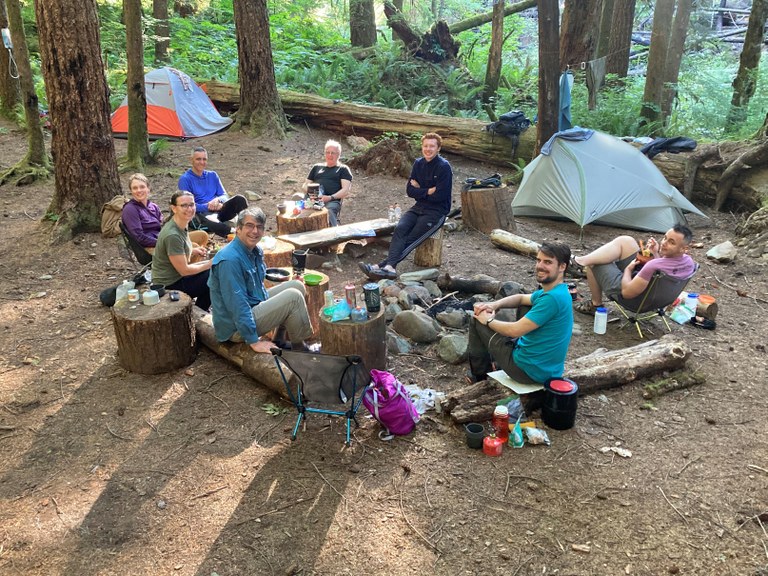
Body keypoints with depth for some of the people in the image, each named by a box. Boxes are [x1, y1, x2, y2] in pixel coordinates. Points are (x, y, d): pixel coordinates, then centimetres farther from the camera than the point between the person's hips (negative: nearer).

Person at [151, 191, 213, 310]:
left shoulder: (181, 225, 1)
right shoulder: (172, 235, -28)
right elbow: (184, 270, -24)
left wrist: (193, 251, 5)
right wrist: (210, 264, -12)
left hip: (177, 276, 10)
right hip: (169, 285, -9)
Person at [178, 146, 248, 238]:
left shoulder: (212, 175, 18)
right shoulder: (185, 179, 2)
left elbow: (224, 196, 13)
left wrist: (218, 200, -12)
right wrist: (208, 206, -15)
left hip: (219, 210, 5)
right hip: (201, 213, -5)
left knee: (240, 199, -24)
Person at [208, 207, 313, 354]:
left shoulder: (256, 251, 5)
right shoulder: (230, 260, -26)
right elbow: (237, 304, -28)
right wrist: (254, 341, -26)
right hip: (236, 328, -10)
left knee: (297, 286, 9)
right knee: (293, 297, -16)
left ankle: (280, 340, 10)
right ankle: (299, 347, 2)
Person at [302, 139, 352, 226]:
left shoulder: (343, 169, 19)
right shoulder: (317, 167, 31)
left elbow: (346, 190, 5)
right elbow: (305, 185, 29)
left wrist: (331, 197, -13)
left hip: (332, 201, -3)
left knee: (329, 210, -41)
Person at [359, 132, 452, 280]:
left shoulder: (444, 167, -9)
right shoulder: (419, 164, 11)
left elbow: (439, 196, -16)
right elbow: (409, 190, 4)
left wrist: (420, 190, -5)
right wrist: (428, 191, -10)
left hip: (437, 211, -5)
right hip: (419, 207, 5)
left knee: (411, 239, -23)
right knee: (400, 228, -24)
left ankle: (383, 265, -36)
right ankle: (390, 267, -41)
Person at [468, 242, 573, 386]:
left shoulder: (553, 298, -27)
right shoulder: (556, 292, 4)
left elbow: (515, 331, -25)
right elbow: (521, 298, 19)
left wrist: (488, 320, -6)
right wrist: (494, 305, 1)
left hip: (529, 371, -9)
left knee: (477, 320, 3)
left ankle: (480, 376, 22)